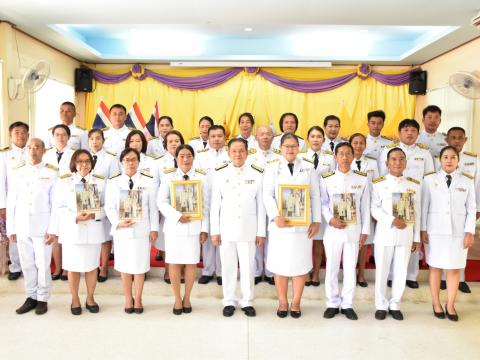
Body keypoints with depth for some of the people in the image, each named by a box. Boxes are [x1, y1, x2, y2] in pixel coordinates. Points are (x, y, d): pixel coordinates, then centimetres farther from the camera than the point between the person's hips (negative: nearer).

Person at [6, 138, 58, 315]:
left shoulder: (52, 172, -5)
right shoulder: (17, 171, 4)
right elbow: (11, 202, 6)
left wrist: (53, 229, -9)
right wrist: (10, 228, 4)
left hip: (42, 226, -3)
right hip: (22, 227, 3)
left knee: (43, 265, 5)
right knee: (27, 264, 12)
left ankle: (43, 299, 21)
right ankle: (31, 297, 26)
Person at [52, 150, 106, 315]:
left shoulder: (100, 181, 3)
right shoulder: (63, 180, -1)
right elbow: (59, 208, -4)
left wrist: (94, 215, -17)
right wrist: (75, 217, -19)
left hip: (94, 230, 1)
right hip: (72, 230, -1)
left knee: (92, 265, 10)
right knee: (73, 266, 8)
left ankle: (90, 298, 29)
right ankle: (75, 299, 27)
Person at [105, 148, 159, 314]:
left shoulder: (148, 181, 0)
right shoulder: (113, 182, 2)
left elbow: (153, 207, 1)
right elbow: (109, 207, 0)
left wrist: (154, 229, -2)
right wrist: (118, 222, -16)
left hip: (142, 230, -1)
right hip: (121, 230, 1)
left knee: (140, 266, 7)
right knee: (125, 266, 10)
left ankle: (138, 299, 25)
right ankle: (128, 299, 28)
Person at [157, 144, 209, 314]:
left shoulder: (202, 178, 4)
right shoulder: (168, 177, 4)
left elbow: (205, 205, 3)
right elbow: (161, 202, -4)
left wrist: (204, 228, -2)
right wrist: (178, 216, -16)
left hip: (194, 226, 0)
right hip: (174, 226, 0)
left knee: (191, 263, 6)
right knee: (174, 263, 5)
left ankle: (187, 298, 24)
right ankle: (177, 298, 21)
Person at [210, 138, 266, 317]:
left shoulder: (257, 173, 0)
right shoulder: (220, 174, 0)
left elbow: (261, 204, 1)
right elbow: (215, 204, 1)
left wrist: (261, 232, 0)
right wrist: (214, 231, -1)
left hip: (248, 229, 0)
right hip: (226, 228, 0)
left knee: (248, 266, 8)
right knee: (228, 266, 9)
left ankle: (247, 301, 24)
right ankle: (229, 301, 25)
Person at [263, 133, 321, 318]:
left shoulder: (308, 168, 9)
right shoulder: (272, 168, 5)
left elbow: (315, 196, 6)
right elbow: (267, 195, -4)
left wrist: (316, 221, -1)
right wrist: (276, 217, -19)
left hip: (303, 224, 1)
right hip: (280, 223, -1)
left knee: (300, 264, 6)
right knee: (280, 264, 6)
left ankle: (296, 303, 20)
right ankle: (282, 303, 20)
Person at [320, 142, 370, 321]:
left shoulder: (362, 179, 1)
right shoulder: (326, 179, -2)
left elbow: (365, 207, 3)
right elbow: (323, 204, 2)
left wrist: (365, 231, 1)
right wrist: (330, 219, -16)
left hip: (354, 230, 1)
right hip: (333, 230, 0)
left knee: (350, 268, 7)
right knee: (332, 268, 7)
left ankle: (347, 304, 21)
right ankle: (333, 304, 21)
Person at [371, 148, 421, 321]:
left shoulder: (414, 184, 8)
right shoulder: (378, 183, -1)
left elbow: (416, 213, 8)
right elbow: (374, 209, -7)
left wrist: (416, 238, 8)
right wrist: (392, 220, -20)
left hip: (406, 235, 2)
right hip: (384, 234, -2)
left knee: (401, 272, 8)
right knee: (382, 271, 5)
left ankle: (395, 305, 24)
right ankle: (381, 305, 20)